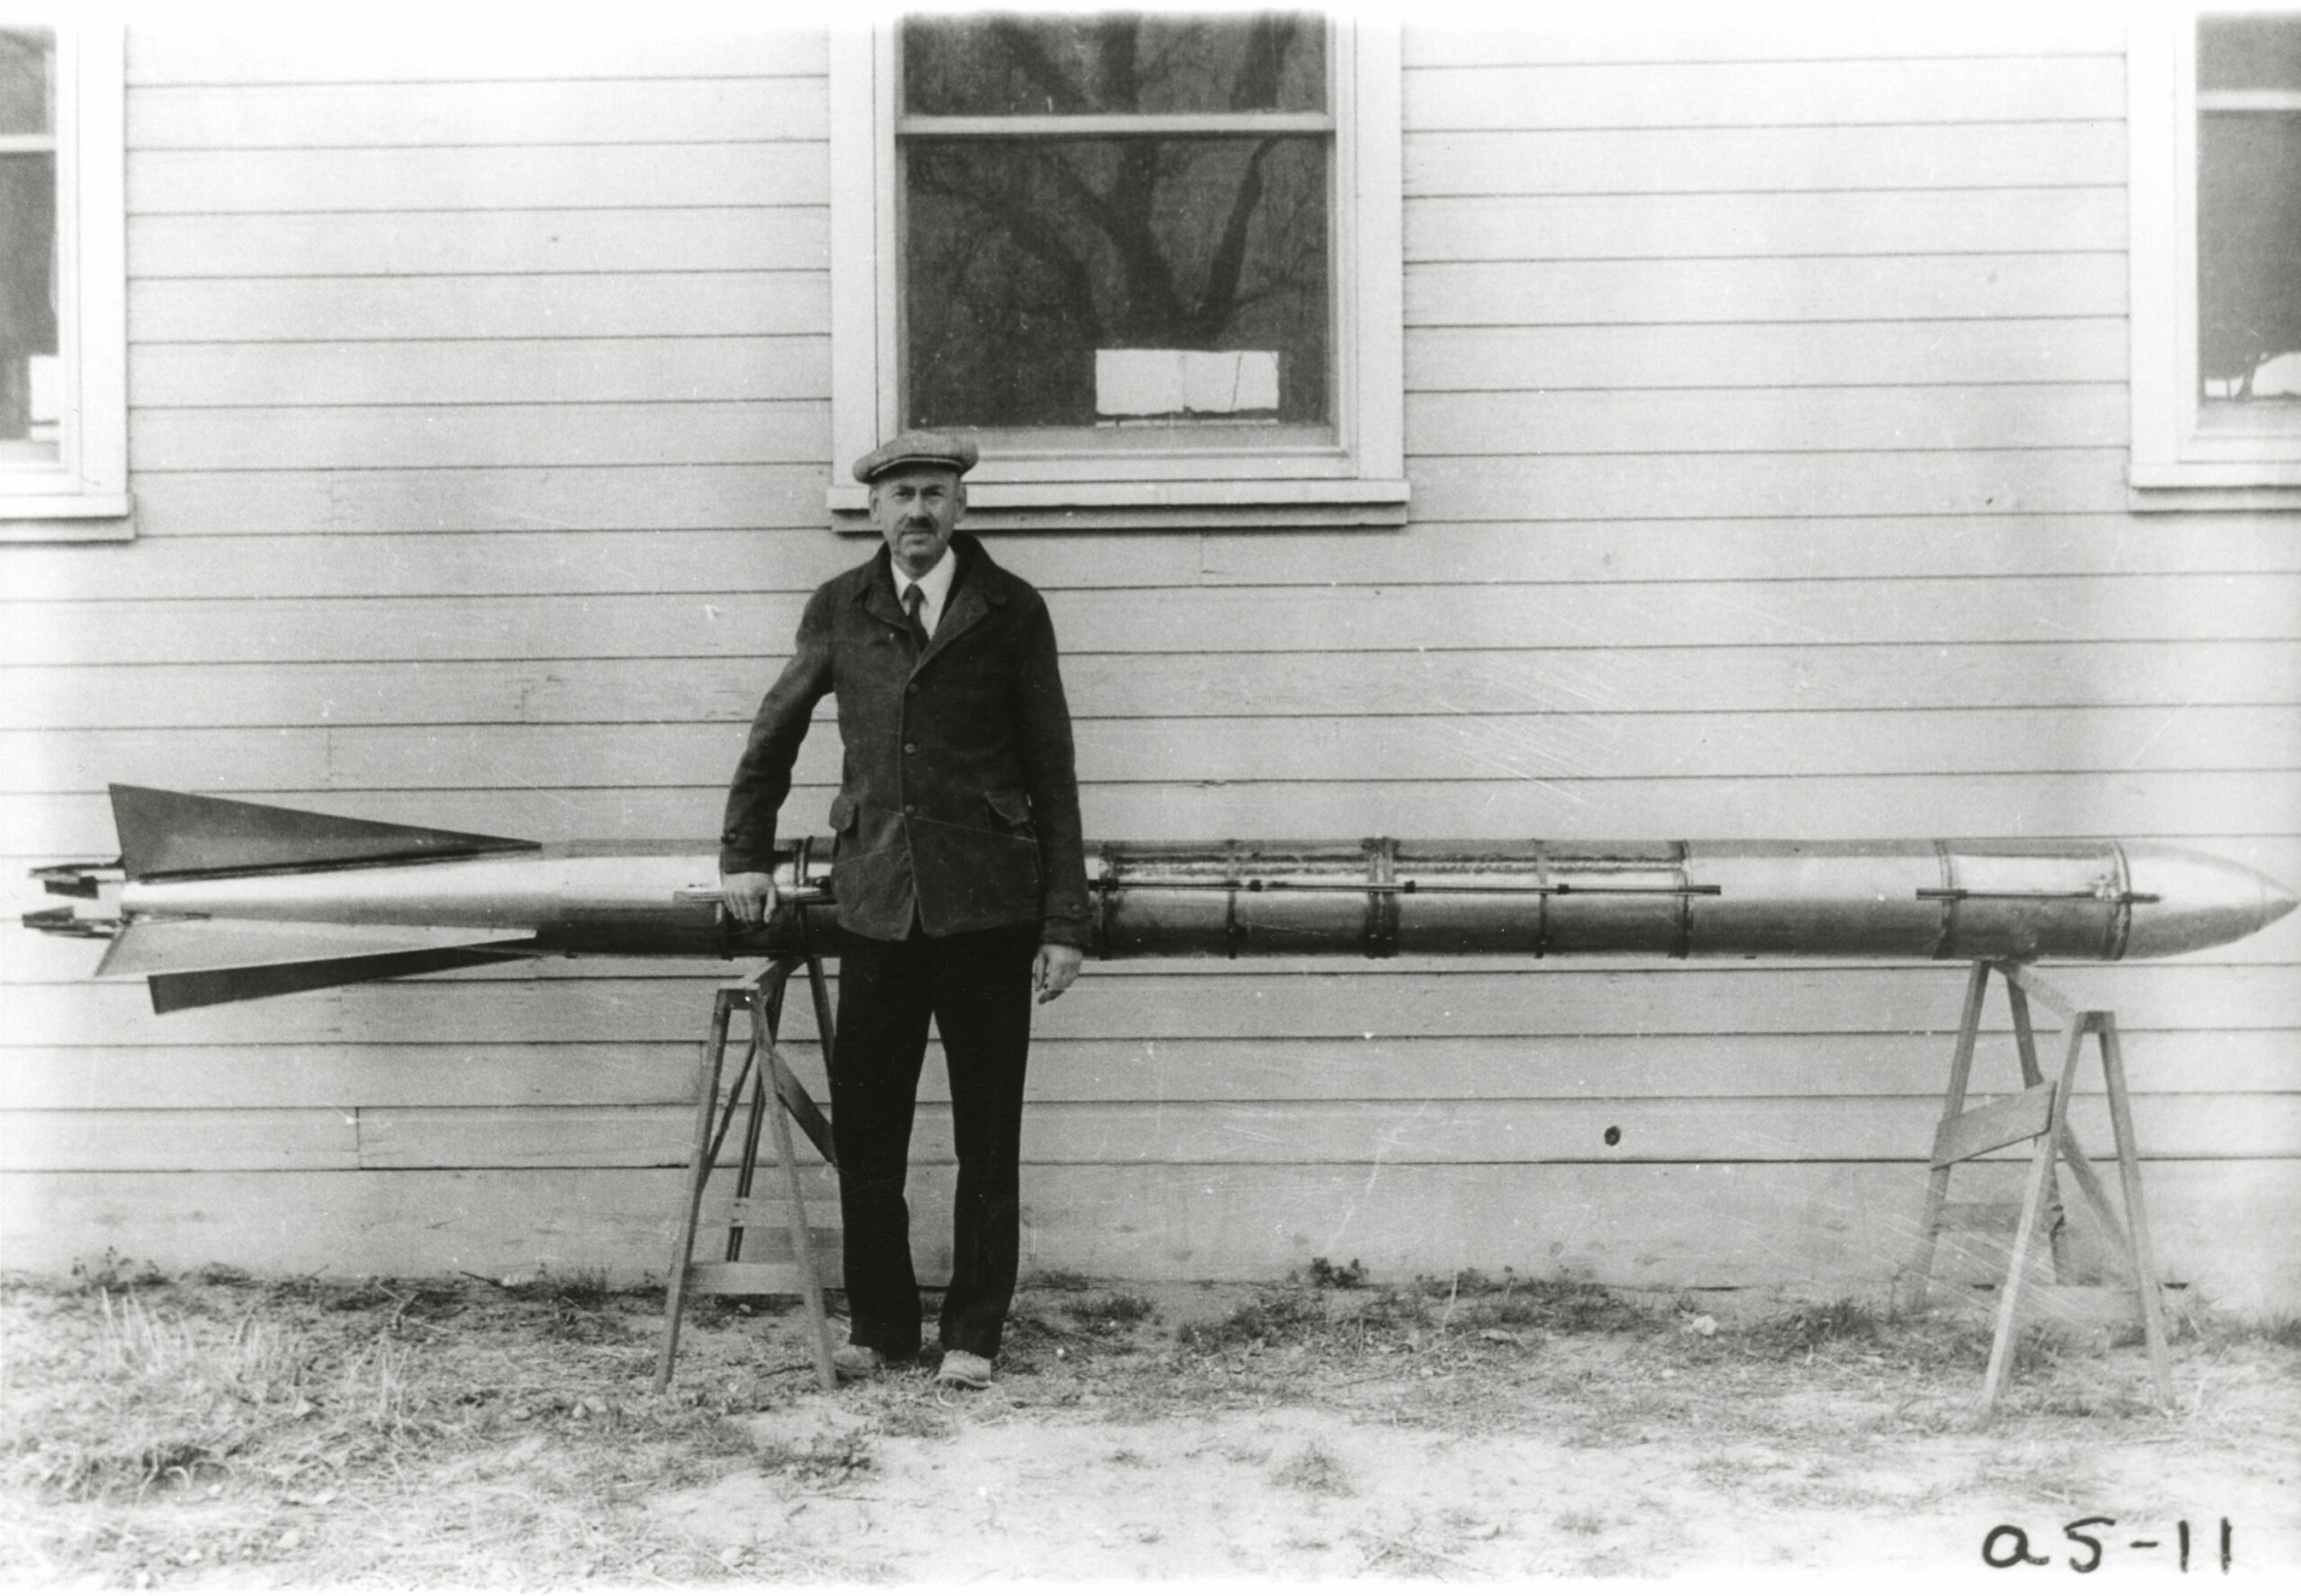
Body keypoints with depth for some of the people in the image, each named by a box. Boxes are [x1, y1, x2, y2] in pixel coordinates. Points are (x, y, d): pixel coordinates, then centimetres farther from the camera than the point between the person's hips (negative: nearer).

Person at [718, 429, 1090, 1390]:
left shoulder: (1011, 611, 2)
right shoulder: (839, 610, 7)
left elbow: (1052, 772, 2)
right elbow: (775, 735, 21)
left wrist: (1065, 923, -2)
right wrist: (745, 854, 16)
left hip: (988, 905, -1)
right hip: (876, 903, 2)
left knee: (987, 1138, 6)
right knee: (864, 1130, 5)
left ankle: (973, 1335, 18)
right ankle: (879, 1327, 20)